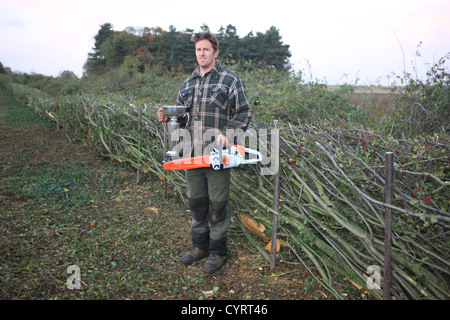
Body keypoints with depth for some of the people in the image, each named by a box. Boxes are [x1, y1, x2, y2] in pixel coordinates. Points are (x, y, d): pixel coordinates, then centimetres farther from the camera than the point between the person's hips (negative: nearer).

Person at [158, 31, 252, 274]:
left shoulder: (230, 80, -1)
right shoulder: (188, 83, 16)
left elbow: (244, 113, -4)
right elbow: (182, 114, 23)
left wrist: (227, 134, -18)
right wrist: (168, 117, 1)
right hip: (192, 153, 6)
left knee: (217, 204, 2)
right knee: (196, 201, 14)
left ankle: (217, 251, 19)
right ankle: (200, 245, 32)